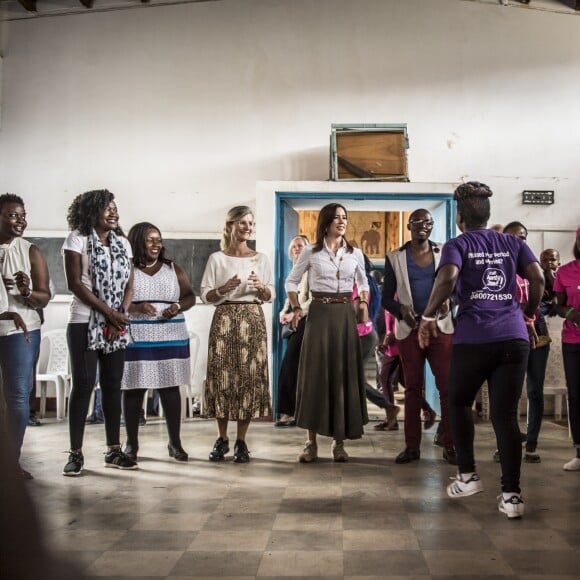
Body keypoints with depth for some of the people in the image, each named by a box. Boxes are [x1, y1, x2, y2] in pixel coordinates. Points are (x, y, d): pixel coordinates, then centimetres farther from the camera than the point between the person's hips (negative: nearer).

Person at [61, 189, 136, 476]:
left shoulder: (122, 243, 12)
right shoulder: (77, 239, -2)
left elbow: (128, 284, 8)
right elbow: (75, 284, -10)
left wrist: (120, 317, -8)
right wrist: (110, 314, -13)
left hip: (116, 326, 5)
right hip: (85, 323, -4)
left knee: (113, 385, 6)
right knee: (83, 385, -5)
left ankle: (113, 450, 11)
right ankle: (76, 453, 0)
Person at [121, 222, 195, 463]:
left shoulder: (173, 269, 11)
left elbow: (190, 296, 12)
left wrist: (178, 307, -9)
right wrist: (136, 308, -20)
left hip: (170, 339, 2)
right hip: (135, 340, -2)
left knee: (170, 387, 3)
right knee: (134, 389, 0)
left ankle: (175, 442, 10)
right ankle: (132, 443, 11)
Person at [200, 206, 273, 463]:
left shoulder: (261, 258, 10)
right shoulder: (217, 258, 5)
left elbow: (269, 296, 12)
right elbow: (205, 295, 2)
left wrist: (261, 287, -9)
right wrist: (224, 289, -16)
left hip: (252, 321, 1)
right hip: (224, 320, -1)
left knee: (250, 376, -2)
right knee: (222, 375, -2)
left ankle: (241, 441, 7)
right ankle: (222, 439, 11)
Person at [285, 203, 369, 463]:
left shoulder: (355, 254, 8)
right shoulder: (310, 252, 1)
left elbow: (363, 282, 22)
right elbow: (291, 282, 9)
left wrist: (363, 302, 4)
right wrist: (297, 308, -3)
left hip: (346, 314, 2)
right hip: (319, 313, -2)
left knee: (344, 374, 2)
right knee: (315, 374, -4)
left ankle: (339, 441, 10)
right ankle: (312, 442, 3)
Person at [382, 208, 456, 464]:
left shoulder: (445, 253, 7)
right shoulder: (395, 258, 4)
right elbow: (386, 298, 4)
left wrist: (449, 301, -15)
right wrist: (401, 309, -16)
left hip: (441, 327, 0)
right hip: (409, 329, 0)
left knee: (447, 386, -4)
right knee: (412, 388, 5)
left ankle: (450, 446, 1)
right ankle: (412, 446, 10)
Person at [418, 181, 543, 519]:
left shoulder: (458, 245, 4)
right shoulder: (513, 243, 15)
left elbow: (447, 279, -16)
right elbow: (539, 279, 4)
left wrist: (428, 316, -6)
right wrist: (528, 316, 17)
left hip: (473, 338, -3)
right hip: (514, 337, 3)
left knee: (460, 403, 20)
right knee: (506, 415, 4)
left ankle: (468, 476, 18)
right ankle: (512, 494, -2)